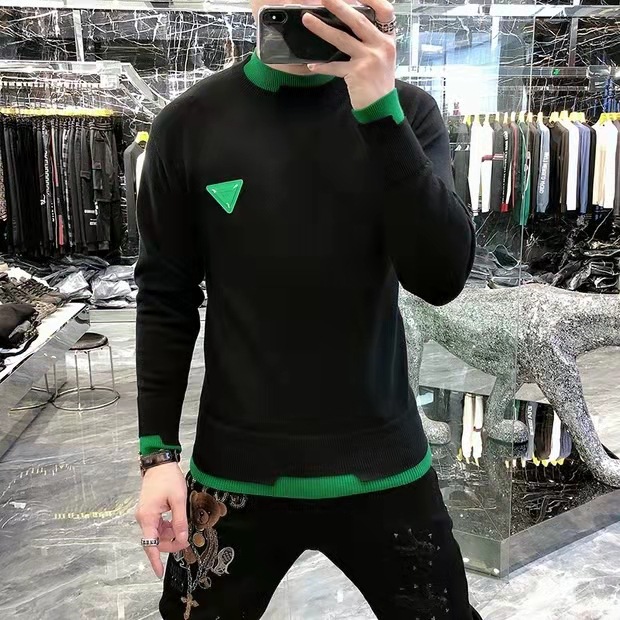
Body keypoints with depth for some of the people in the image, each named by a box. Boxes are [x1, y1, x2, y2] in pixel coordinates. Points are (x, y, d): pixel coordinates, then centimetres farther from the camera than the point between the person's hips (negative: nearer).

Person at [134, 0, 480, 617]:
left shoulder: (406, 110, -2)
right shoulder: (190, 124, -4)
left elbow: (442, 277, -14)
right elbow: (167, 299, 1)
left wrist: (379, 111, -22)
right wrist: (158, 451, -2)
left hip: (382, 462, 1)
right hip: (237, 467, 0)